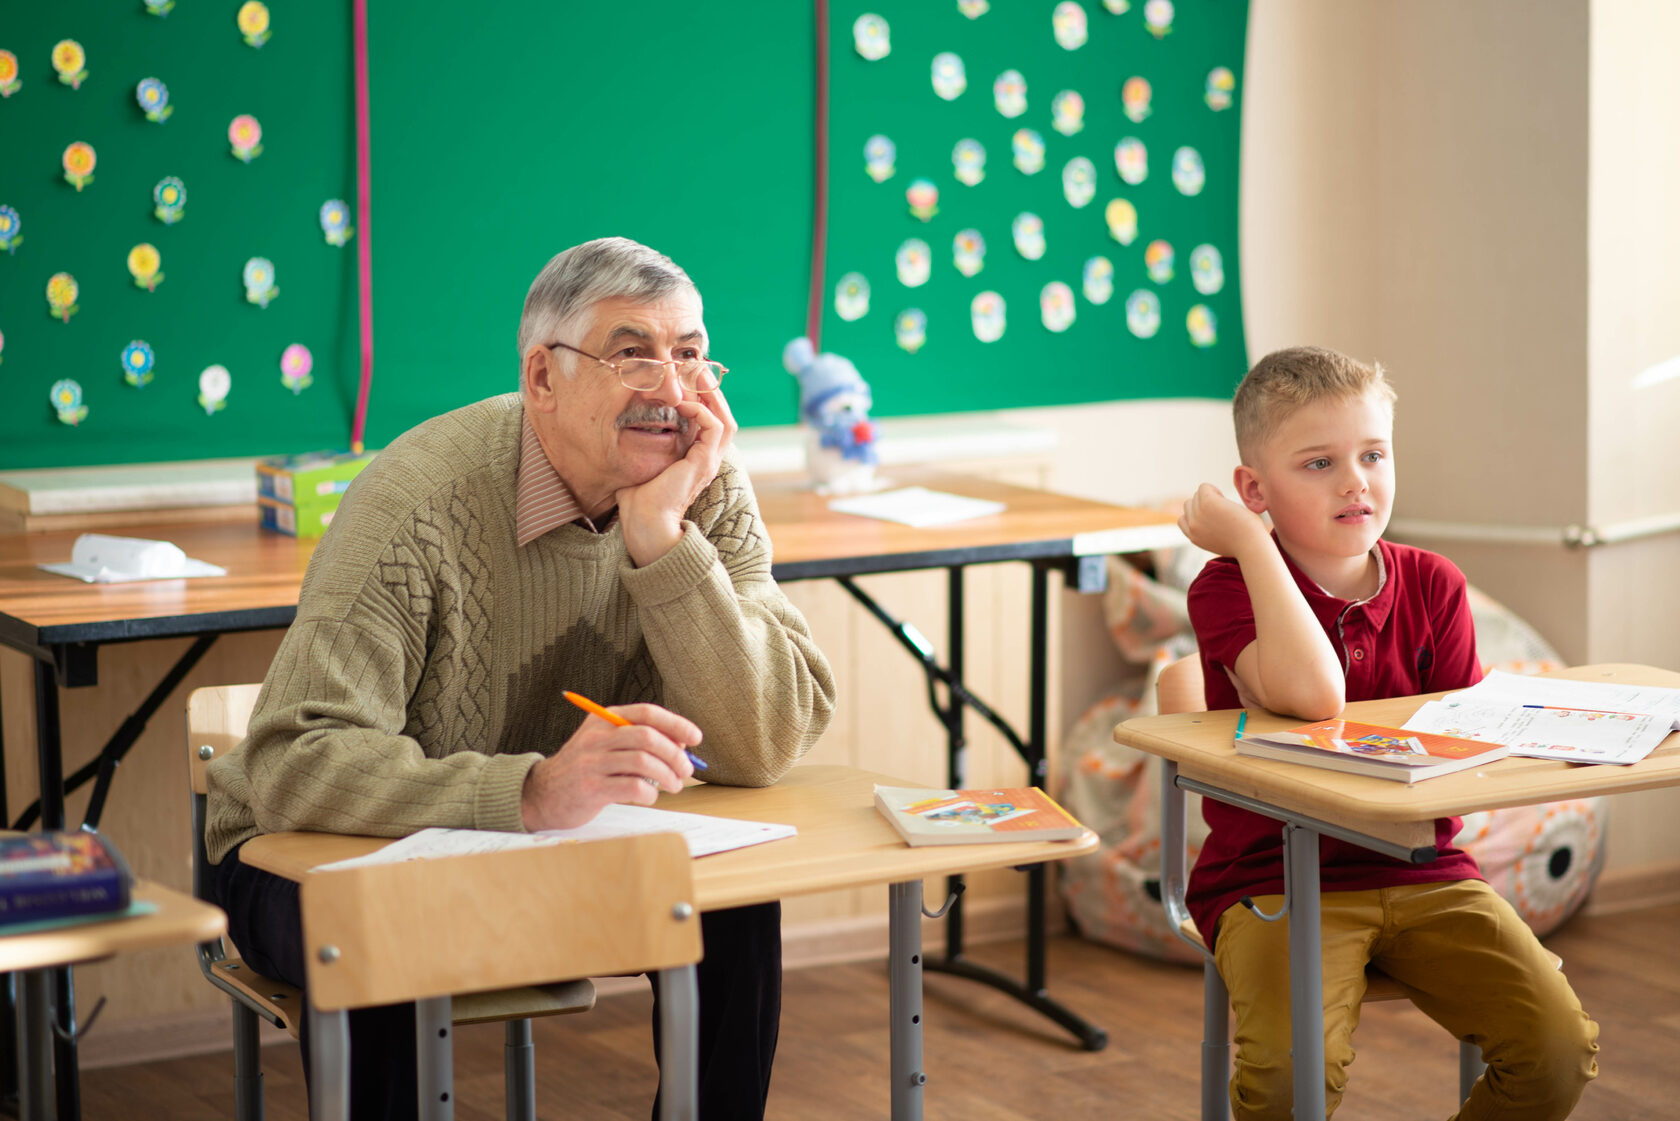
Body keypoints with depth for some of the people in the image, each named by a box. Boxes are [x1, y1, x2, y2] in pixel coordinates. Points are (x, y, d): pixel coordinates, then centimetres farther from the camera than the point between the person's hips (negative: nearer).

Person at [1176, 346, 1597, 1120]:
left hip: (1422, 874, 4)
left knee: (1560, 1049, -14)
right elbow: (1312, 694, -30)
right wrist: (1250, 541, -22)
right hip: (1275, 878, -4)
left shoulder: (1433, 586, 5)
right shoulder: (1228, 587, -9)